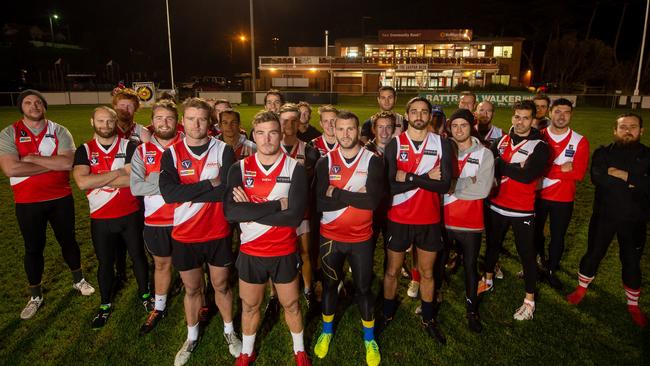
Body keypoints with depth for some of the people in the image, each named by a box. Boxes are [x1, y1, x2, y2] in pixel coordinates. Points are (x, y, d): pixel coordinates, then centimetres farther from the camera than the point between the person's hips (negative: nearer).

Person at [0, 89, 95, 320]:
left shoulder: (59, 131, -3)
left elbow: (68, 162, -18)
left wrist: (32, 158, -18)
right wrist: (53, 164, -17)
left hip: (61, 199, 1)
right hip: (27, 203, 0)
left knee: (68, 241, 15)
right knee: (33, 248, 12)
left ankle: (78, 280, 37)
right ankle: (35, 296, 29)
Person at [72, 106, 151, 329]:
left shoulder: (129, 147, -6)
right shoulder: (85, 151, -2)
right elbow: (82, 182, -18)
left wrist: (98, 181, -16)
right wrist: (117, 173, -18)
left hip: (130, 215, -1)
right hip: (101, 219, 1)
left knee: (138, 256, 14)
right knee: (105, 263, 15)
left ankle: (145, 295, 35)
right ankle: (105, 305, 34)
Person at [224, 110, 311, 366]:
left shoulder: (295, 169, -11)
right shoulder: (239, 169, -7)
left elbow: (294, 216, -22)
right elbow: (230, 212, -21)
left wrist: (249, 210, -21)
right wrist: (276, 205, -25)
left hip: (284, 253, -1)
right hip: (250, 252, 1)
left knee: (291, 304, 17)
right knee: (250, 306, 20)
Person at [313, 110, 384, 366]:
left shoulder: (373, 161, -9)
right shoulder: (325, 162, -5)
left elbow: (373, 200, -23)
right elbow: (321, 203, -17)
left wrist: (337, 194, -20)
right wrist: (355, 196, -23)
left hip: (361, 238, -1)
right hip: (330, 237, 1)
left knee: (363, 288, 13)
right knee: (329, 284, 18)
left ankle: (369, 340, 33)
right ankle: (327, 332, 41)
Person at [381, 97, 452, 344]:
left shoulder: (442, 144, -3)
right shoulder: (394, 144, -7)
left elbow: (444, 184, -14)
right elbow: (390, 186, -17)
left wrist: (409, 178, -19)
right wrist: (425, 178, -19)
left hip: (429, 220, 1)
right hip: (399, 219, -1)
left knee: (427, 272, 16)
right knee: (392, 270, 14)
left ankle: (428, 319, 35)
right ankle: (387, 314, 35)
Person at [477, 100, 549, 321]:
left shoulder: (539, 146, -9)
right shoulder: (502, 141, 6)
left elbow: (527, 176, -21)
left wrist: (501, 165, -15)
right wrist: (514, 168, -13)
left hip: (522, 211, -5)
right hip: (497, 205, 5)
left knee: (526, 253, 4)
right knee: (492, 245, 20)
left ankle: (530, 300, 19)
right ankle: (488, 281, 41)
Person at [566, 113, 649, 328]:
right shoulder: (603, 153, -1)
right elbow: (597, 178, -20)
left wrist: (624, 175, -21)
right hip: (604, 216, 0)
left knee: (631, 262, 11)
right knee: (593, 254, 10)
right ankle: (582, 288, 31)